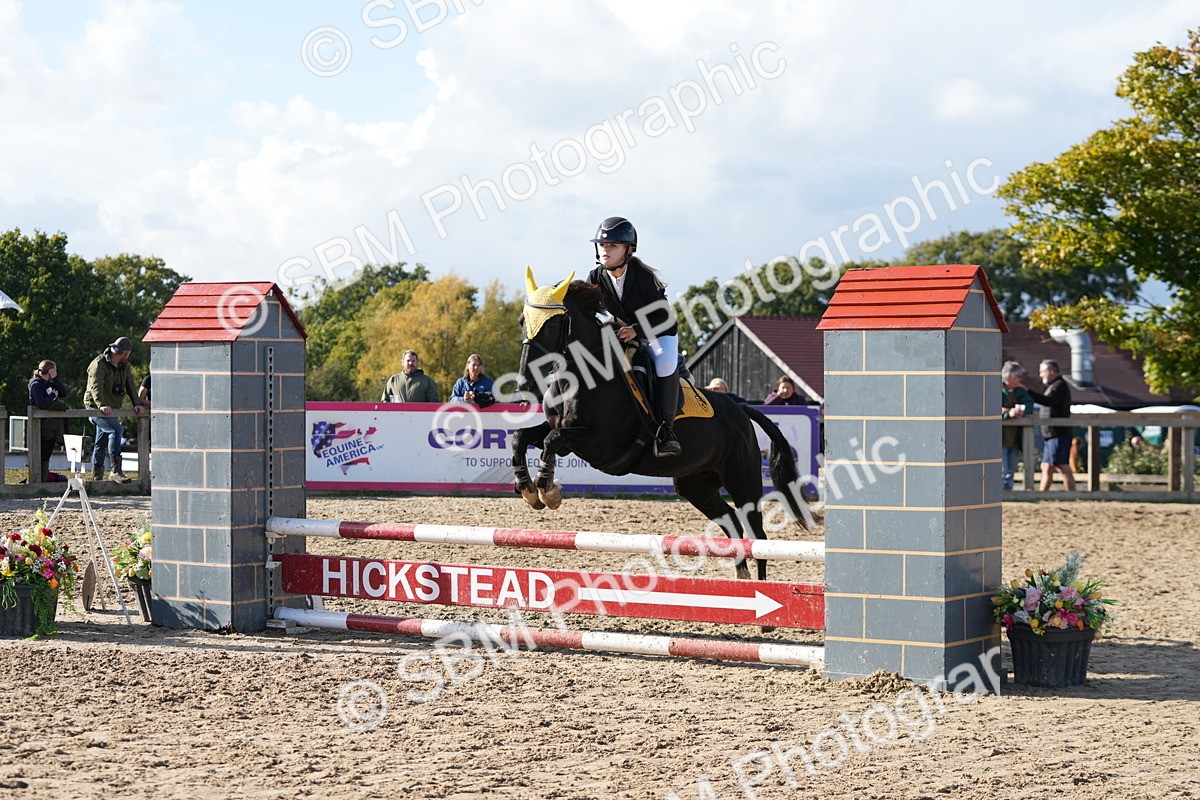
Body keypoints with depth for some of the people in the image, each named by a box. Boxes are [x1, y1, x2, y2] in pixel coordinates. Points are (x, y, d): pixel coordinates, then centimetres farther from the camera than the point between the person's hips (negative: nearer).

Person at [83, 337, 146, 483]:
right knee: (117, 429, -28)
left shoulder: (124, 365, 11)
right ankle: (116, 470, -31)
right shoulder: (99, 364, -16)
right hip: (95, 407, -9)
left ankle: (96, 476, 21)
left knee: (101, 443, 13)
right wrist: (102, 405, -42)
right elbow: (96, 386, -28)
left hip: (111, 409, 9)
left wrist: (137, 403, -9)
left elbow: (130, 385, 7)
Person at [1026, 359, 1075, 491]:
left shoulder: (1060, 385, -10)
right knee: (1046, 468, 10)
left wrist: (1027, 391, -25)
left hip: (1058, 434, -10)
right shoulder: (1053, 386, 23)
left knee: (1063, 467, -13)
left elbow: (1048, 401, -27)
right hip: (1051, 435, 10)